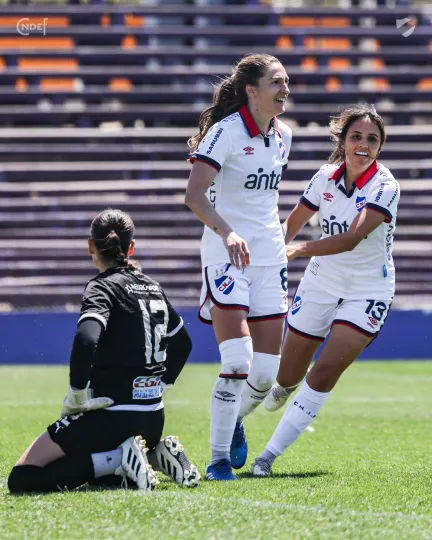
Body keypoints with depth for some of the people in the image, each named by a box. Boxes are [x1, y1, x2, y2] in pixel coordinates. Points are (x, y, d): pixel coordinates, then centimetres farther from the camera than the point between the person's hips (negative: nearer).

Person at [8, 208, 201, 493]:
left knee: (23, 478, -8)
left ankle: (121, 460, -15)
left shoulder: (103, 288, -10)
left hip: (113, 414, -8)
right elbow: (183, 343, 26)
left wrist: (76, 397, -17)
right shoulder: (153, 287, 13)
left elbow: (85, 341, -29)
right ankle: (154, 454, 7)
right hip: (153, 420, 8)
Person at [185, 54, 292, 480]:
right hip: (226, 254, -6)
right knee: (237, 363, -16)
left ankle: (234, 421, 34)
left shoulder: (282, 135, 9)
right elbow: (194, 195, -22)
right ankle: (219, 459, -3)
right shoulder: (226, 131, -13)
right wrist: (227, 232, -37)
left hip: (268, 256, 6)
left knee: (266, 372, 3)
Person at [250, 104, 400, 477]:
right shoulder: (326, 177, -5)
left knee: (326, 371, -19)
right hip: (322, 283, 4)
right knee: (288, 375, 8)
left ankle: (270, 455, -11)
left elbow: (352, 238, -32)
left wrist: (298, 249, -41)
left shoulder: (385, 187, -19)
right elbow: (293, 223, 7)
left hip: (368, 291, -4)